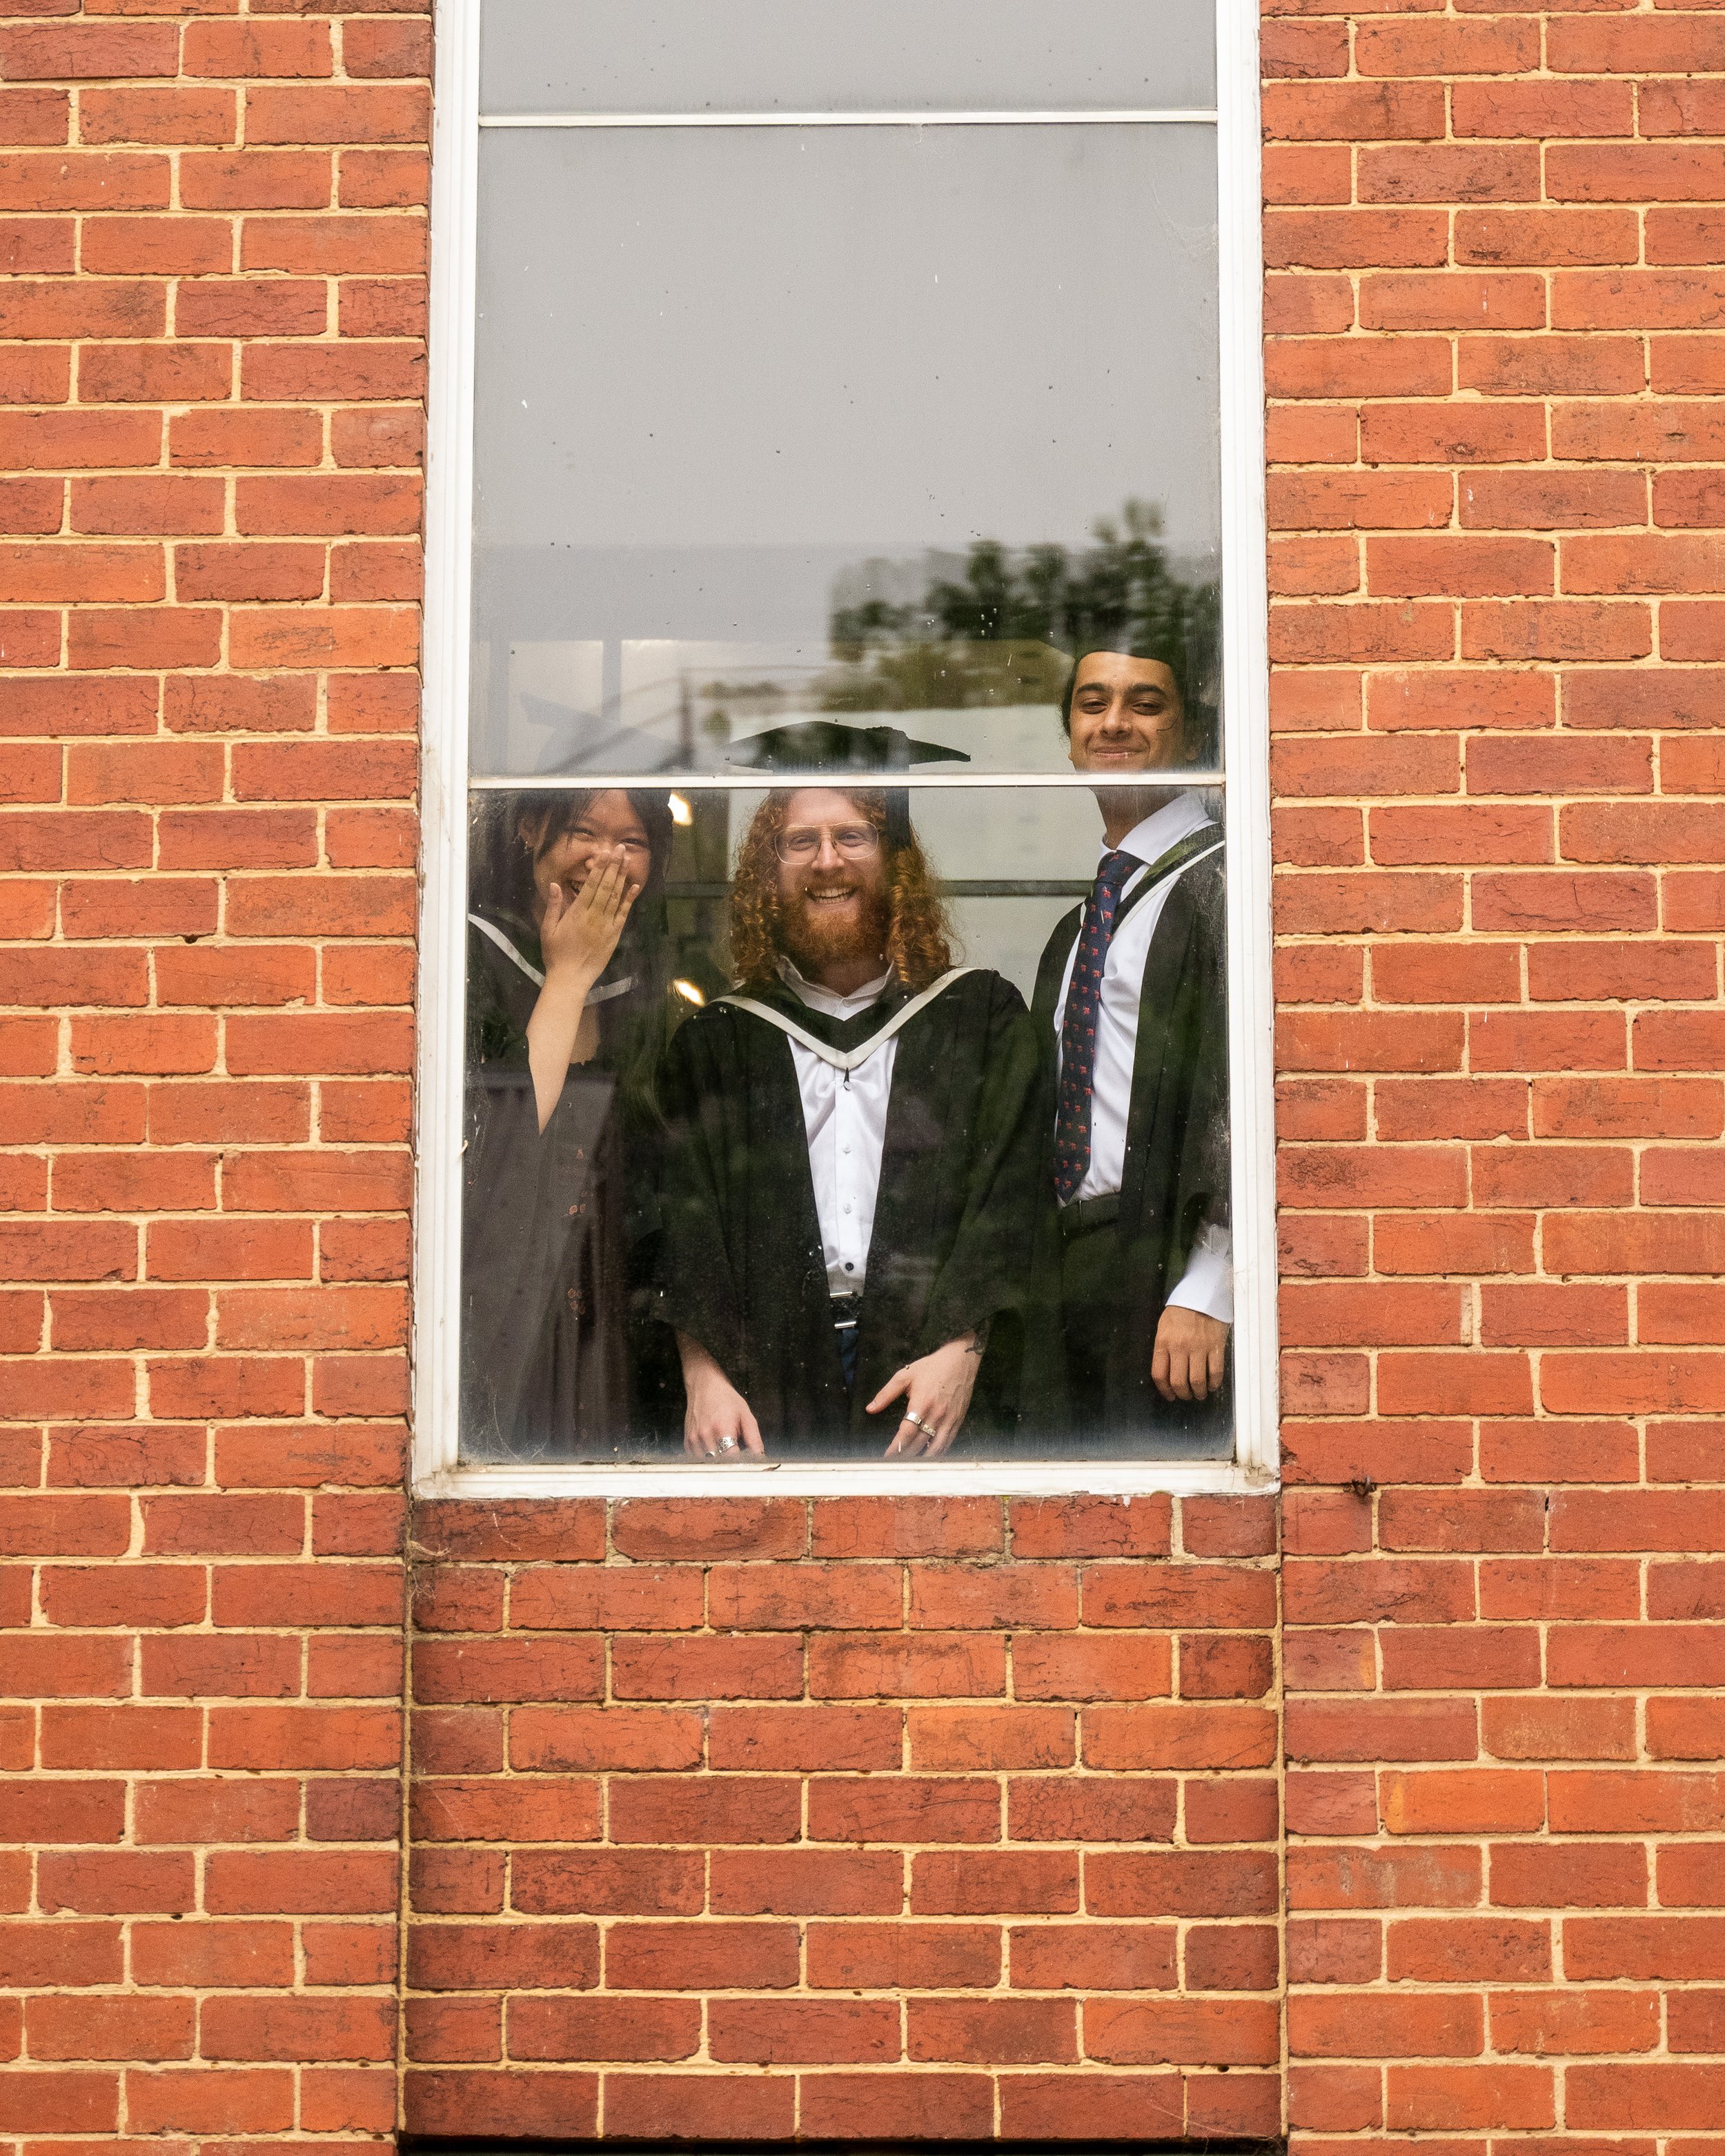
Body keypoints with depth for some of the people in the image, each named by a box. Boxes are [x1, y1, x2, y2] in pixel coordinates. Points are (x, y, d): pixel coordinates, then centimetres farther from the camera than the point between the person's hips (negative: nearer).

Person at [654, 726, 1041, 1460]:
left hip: (933, 1376, 0)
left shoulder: (981, 1015, 9)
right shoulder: (716, 1041, 11)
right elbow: (685, 1208, 3)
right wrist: (702, 1372, -11)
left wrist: (964, 1346, -13)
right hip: (766, 1383, 1)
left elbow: (1009, 1189, 0)